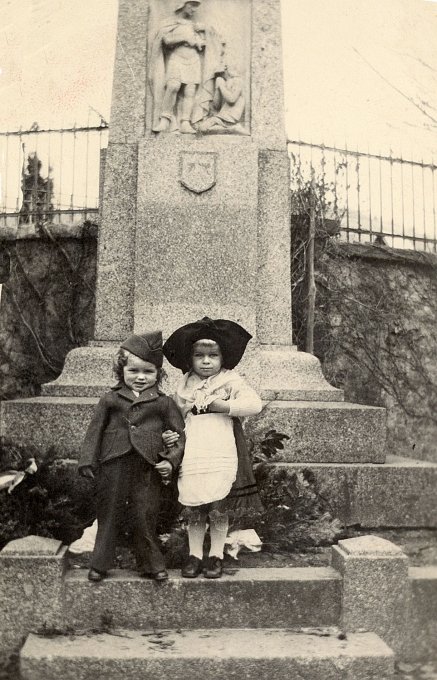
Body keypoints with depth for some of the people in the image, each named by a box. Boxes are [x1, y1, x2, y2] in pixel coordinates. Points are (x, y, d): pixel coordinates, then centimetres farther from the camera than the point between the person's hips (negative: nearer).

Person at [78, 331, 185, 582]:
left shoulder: (164, 403, 3)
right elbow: (95, 430, 9)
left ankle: (152, 564, 23)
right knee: (108, 516, 11)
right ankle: (100, 564, 25)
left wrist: (171, 461, -7)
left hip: (149, 469, -1)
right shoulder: (111, 399, 6)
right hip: (114, 466, 1)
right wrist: (88, 460, 4)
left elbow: (180, 434, 5)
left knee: (146, 518, 6)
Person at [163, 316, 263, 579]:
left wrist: (221, 405, -16)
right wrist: (171, 435, 0)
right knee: (193, 510, 7)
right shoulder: (185, 386, 12)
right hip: (192, 456, 3)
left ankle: (216, 555, 19)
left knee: (219, 508, 3)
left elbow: (255, 404, -13)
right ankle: (195, 555, 21)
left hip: (221, 456, -3)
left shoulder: (231, 381, 0)